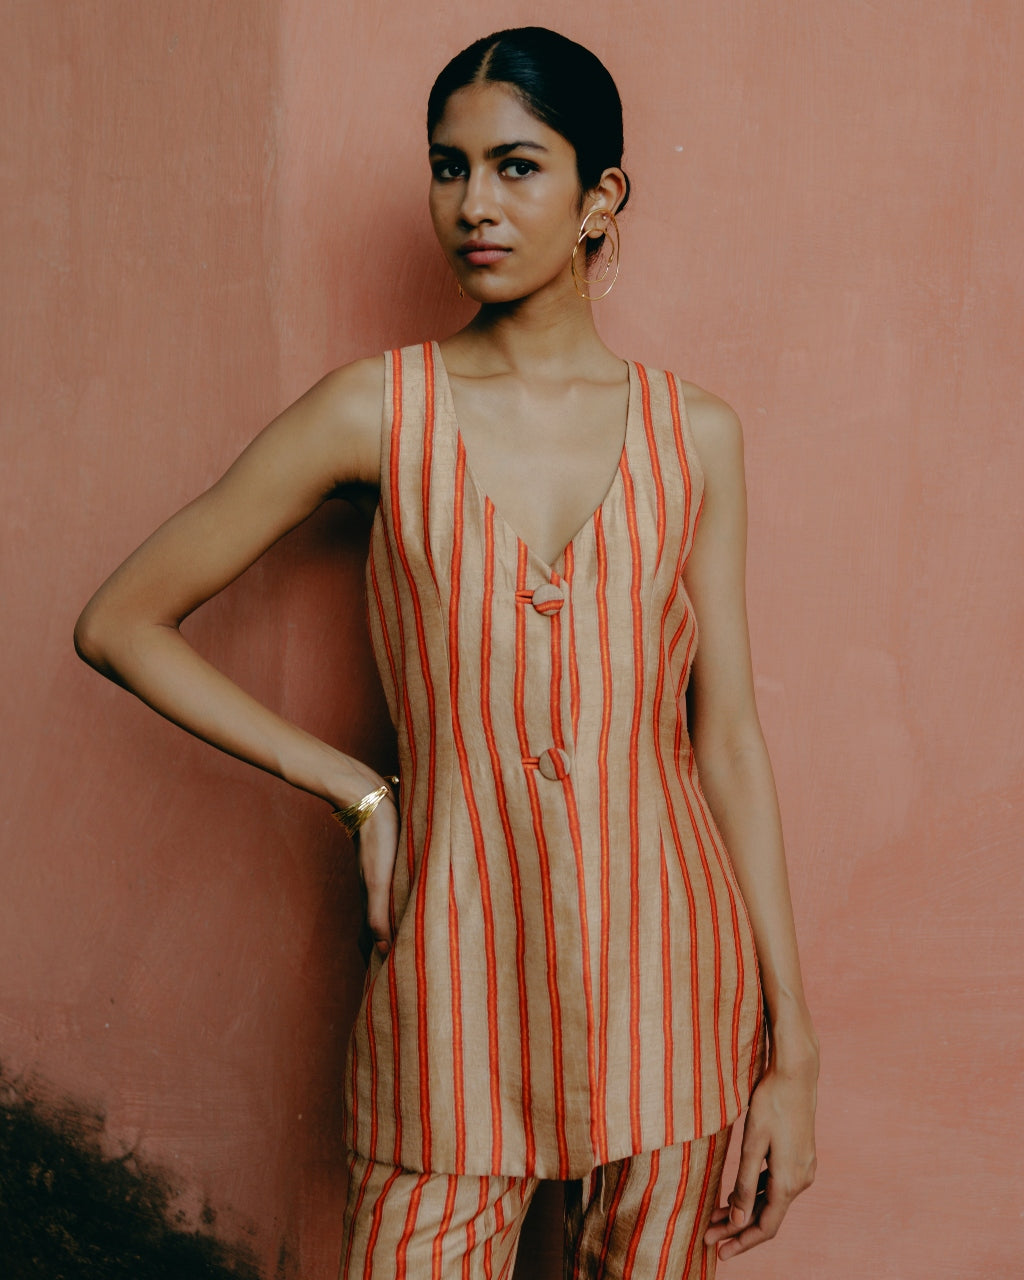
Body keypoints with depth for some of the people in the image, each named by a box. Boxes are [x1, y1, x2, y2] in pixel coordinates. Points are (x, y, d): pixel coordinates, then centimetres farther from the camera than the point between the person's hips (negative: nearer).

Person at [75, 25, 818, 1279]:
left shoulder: (692, 434, 2)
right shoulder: (380, 410, -3)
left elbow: (728, 736, 4)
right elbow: (120, 622, 1)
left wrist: (791, 1046, 3)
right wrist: (356, 792, -3)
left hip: (669, 980, 2)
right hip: (456, 980, -1)